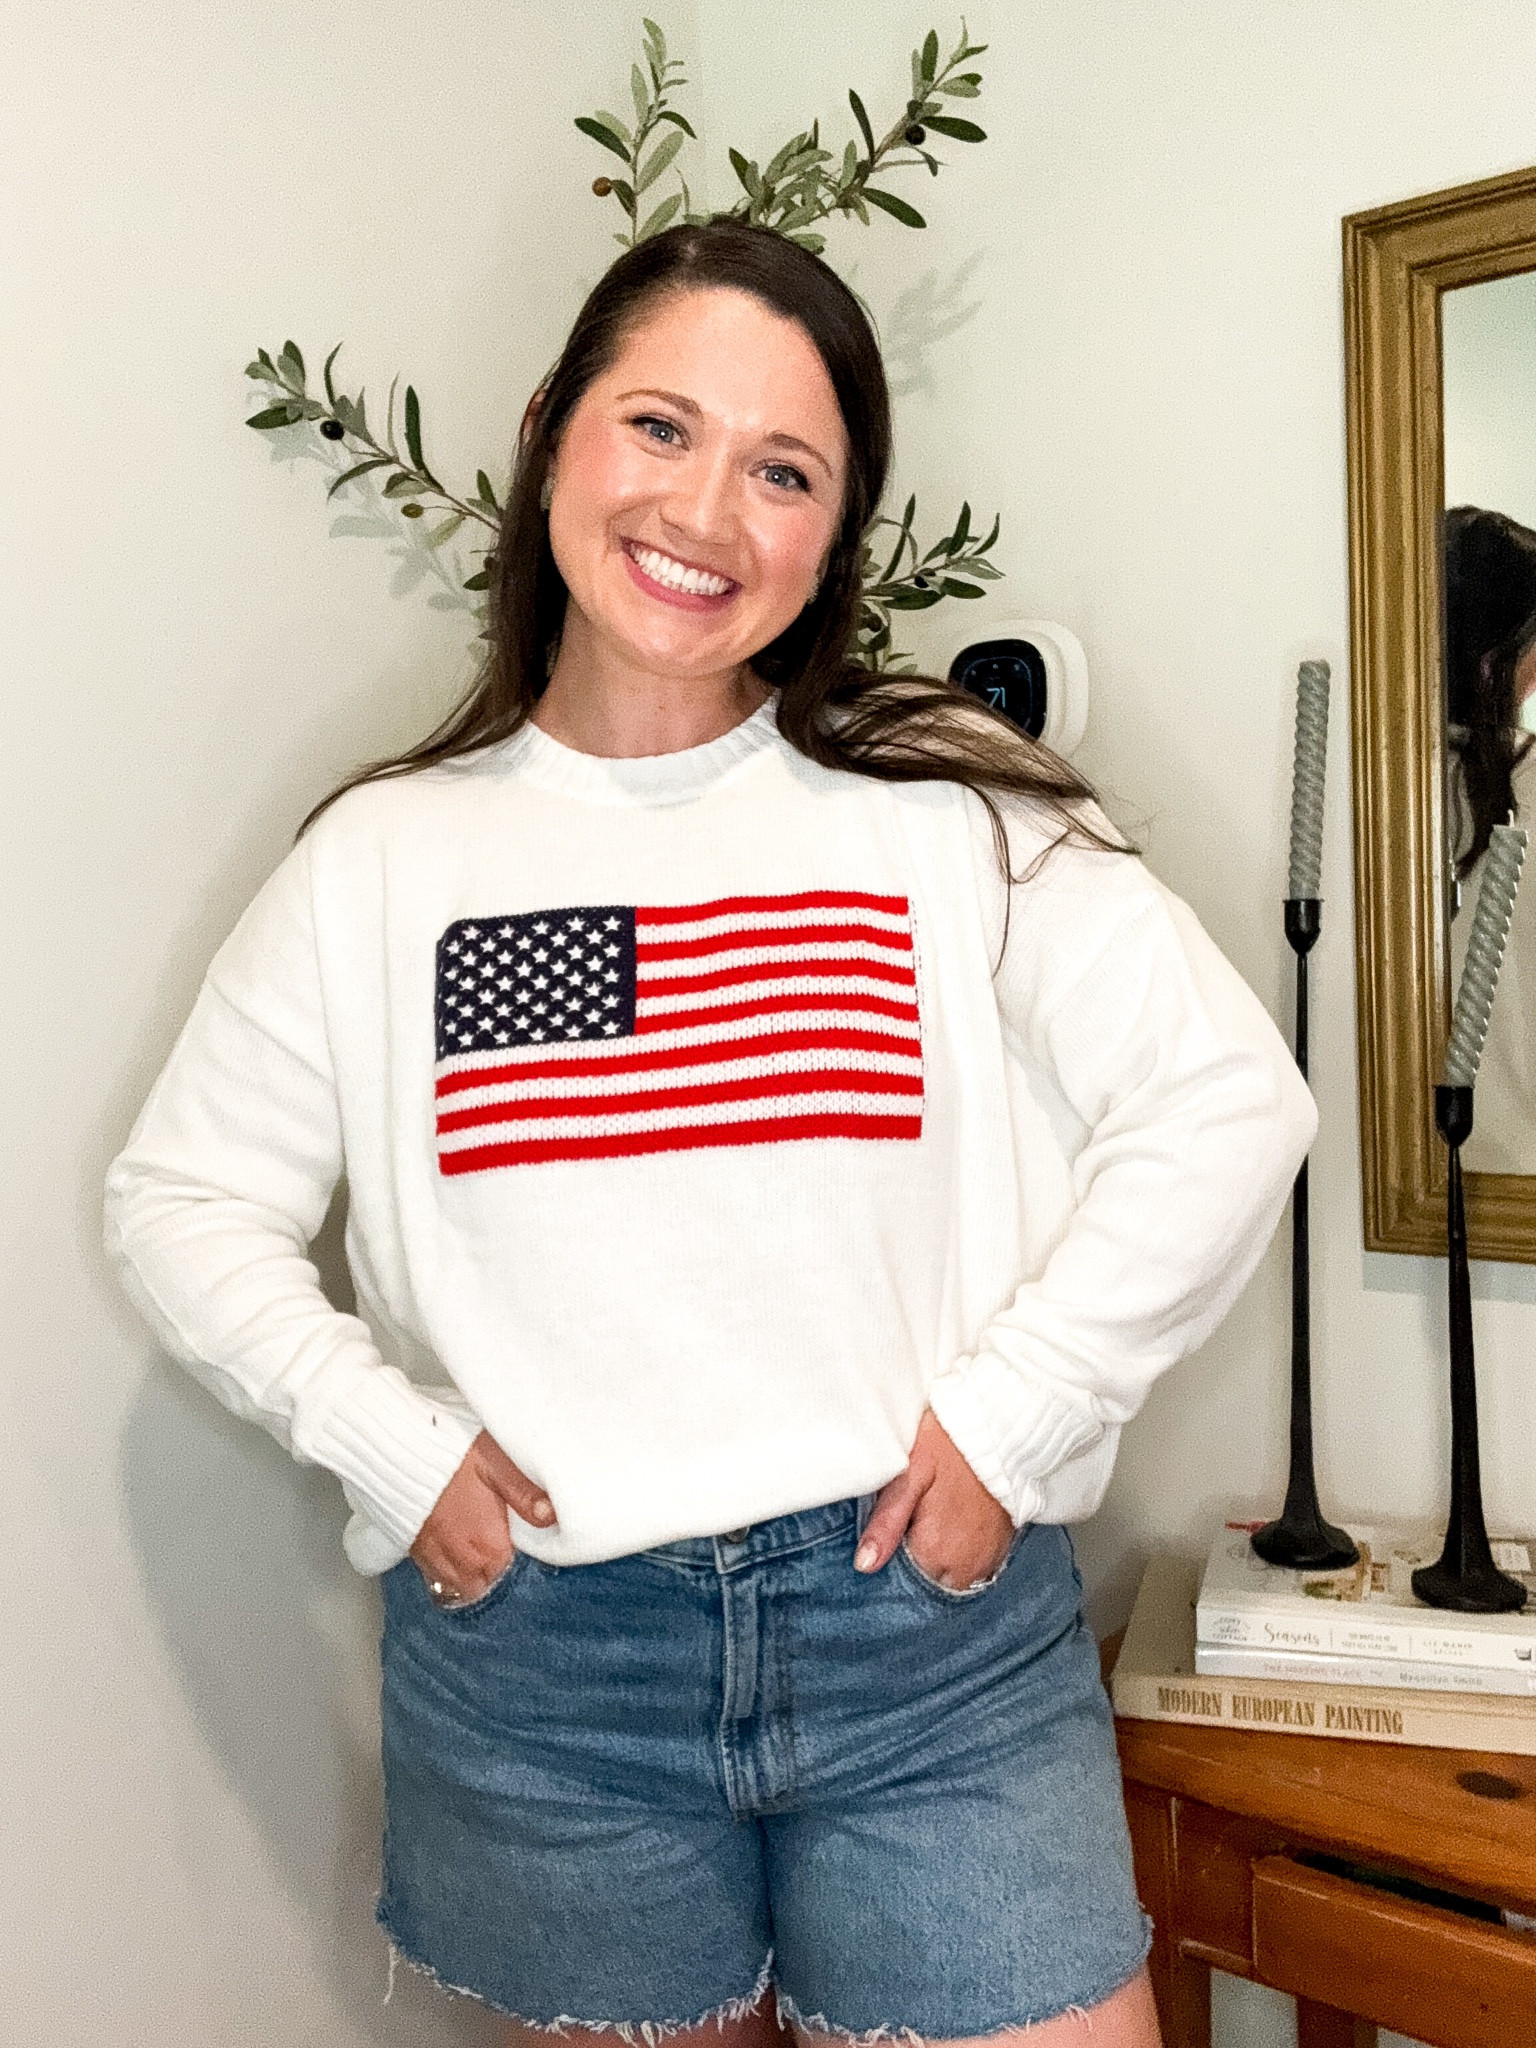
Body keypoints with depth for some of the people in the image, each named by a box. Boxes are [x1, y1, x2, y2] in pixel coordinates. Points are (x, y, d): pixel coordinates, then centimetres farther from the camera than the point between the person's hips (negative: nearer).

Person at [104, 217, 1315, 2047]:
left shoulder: (948, 809, -3)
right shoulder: (381, 858, 1)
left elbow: (1229, 1105, -4)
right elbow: (181, 1203, 7)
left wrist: (1004, 1418, -9)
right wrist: (394, 1442, -5)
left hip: (930, 1635, 0)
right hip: (537, 1667, 2)